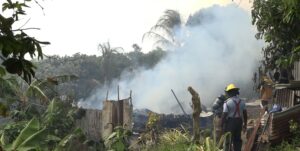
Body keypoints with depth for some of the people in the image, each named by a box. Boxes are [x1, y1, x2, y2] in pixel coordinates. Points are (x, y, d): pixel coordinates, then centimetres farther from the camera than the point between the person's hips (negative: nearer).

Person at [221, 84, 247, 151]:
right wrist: (245, 124, 17)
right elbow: (245, 114, 8)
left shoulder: (227, 102, -13)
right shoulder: (242, 101, 3)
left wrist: (222, 125, -5)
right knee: (237, 139, 14)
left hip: (230, 122, -5)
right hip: (239, 122, 5)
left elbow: (224, 115, -14)